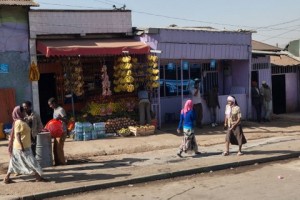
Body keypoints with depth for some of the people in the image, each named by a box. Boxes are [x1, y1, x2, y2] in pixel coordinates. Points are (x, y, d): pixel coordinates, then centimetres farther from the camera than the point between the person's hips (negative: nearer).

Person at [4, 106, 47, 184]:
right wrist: (22, 147, -24)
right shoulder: (19, 122, -17)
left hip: (25, 146, 10)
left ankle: (7, 178, 19)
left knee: (15, 162, 14)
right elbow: (17, 135, -21)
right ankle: (38, 177, 5)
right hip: (22, 147, -10)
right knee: (31, 161, -2)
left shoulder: (21, 121, 12)